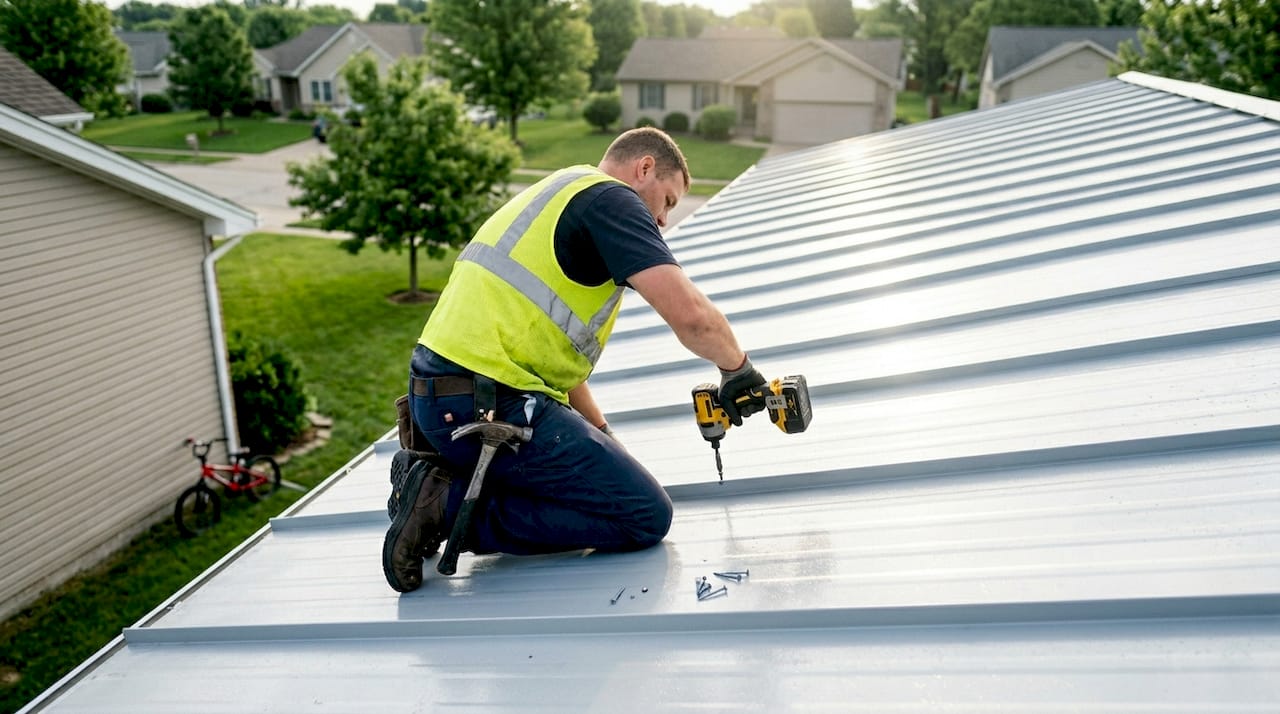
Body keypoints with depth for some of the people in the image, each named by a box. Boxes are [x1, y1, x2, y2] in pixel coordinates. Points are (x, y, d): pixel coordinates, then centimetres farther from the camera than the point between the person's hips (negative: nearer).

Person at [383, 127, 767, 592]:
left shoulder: (559, 193, 25)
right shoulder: (611, 198, -4)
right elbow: (690, 315, -18)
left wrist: (600, 433, 25)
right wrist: (737, 368, 3)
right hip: (487, 405, -10)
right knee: (645, 517, -3)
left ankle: (441, 475, 12)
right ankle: (452, 505, -8)